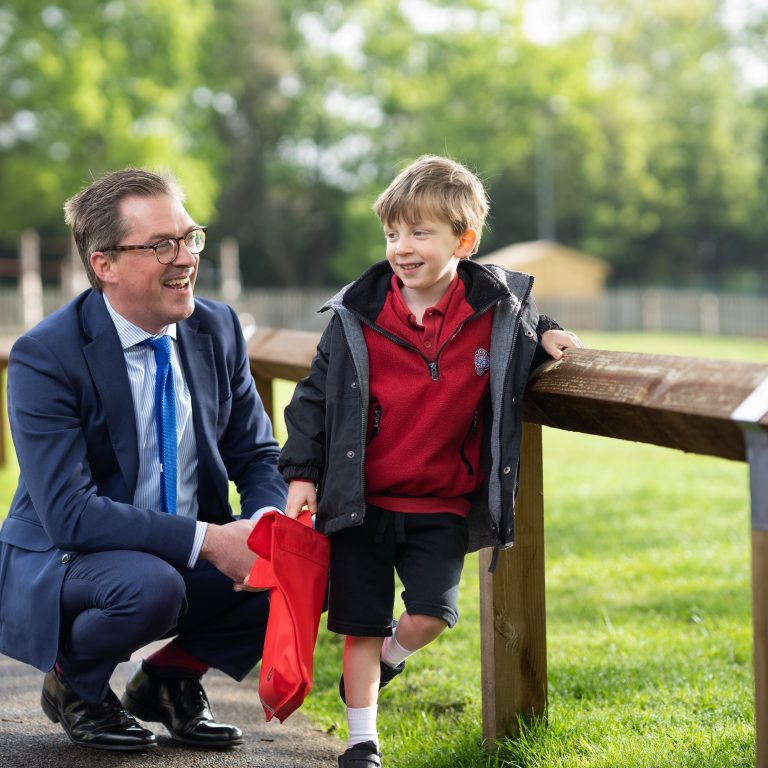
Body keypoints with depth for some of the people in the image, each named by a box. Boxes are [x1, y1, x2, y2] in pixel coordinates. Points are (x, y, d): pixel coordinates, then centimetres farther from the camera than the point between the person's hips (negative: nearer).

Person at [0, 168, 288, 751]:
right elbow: (69, 513, -25)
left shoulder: (218, 330, -2)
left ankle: (170, 675, 7)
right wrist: (204, 540, -32)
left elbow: (257, 456, 4)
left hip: (190, 561, 6)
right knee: (152, 585, -37)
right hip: (58, 570, -5)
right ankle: (72, 684, -2)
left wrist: (264, 524, -20)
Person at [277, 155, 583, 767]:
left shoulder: (496, 310, -4)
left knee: (429, 618, -10)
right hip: (361, 503, 0)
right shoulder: (359, 315, -7)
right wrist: (302, 474, -4)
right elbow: (316, 395, 0)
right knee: (361, 623, 5)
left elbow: (527, 327, 21)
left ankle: (389, 654, 26)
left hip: (441, 508, 1)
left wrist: (545, 335, -1)